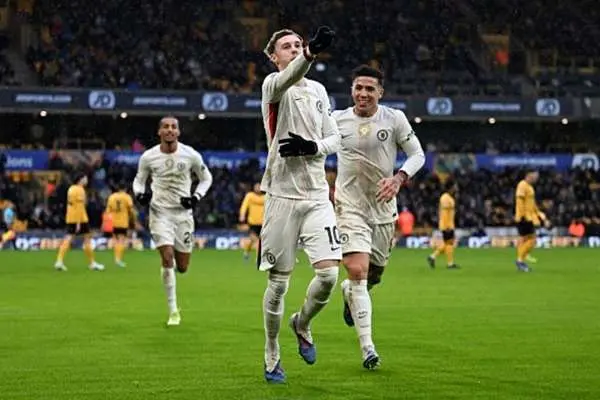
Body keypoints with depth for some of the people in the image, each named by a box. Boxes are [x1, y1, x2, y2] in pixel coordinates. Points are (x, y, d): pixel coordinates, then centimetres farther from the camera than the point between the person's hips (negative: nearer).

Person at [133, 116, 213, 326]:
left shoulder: (190, 155, -5)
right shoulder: (148, 157, -4)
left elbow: (206, 178, 10)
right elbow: (139, 179, 12)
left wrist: (196, 197, -7)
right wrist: (139, 193, -9)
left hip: (183, 212, 1)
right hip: (160, 212, -1)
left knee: (182, 267, 3)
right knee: (167, 258, -16)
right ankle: (173, 311, -7)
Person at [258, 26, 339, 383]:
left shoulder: (319, 90, 13)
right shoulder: (273, 86, -5)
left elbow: (334, 138, 17)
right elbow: (287, 79, -30)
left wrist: (313, 146, -7)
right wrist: (311, 54, -51)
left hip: (317, 195, 4)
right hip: (283, 195, -4)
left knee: (328, 273, -9)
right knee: (279, 281, 2)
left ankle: (302, 324, 21)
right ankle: (272, 358, 18)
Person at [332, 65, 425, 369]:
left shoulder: (394, 119, -4)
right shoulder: (337, 120, -2)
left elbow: (417, 154, 0)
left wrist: (398, 178, -18)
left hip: (383, 208, 2)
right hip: (349, 207, -2)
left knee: (374, 275, 13)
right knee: (357, 270, -18)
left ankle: (349, 291, 52)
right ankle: (367, 347, -16)